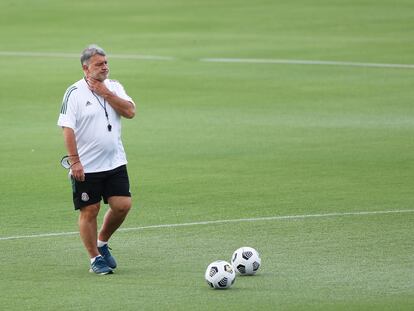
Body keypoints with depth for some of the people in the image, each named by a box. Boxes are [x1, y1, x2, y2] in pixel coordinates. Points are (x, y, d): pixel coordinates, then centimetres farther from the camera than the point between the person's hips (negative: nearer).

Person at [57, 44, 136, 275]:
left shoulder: (114, 87, 7)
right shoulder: (75, 93, -9)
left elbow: (130, 112, -6)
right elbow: (67, 128, -13)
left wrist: (106, 93, -12)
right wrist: (75, 161, -19)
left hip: (115, 163, 4)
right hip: (86, 167, -4)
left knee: (123, 205, -2)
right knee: (89, 211, 0)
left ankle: (102, 242, 23)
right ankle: (95, 258, 14)